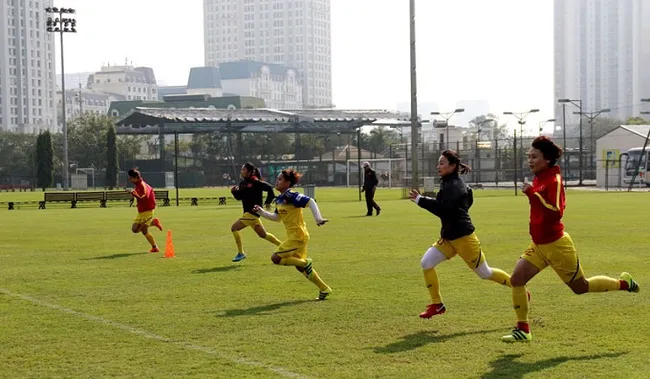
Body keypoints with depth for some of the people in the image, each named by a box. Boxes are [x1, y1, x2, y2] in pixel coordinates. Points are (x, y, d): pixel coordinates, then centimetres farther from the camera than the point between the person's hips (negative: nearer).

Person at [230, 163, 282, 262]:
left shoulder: (256, 182, -14)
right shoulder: (243, 183, 11)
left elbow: (269, 188, -16)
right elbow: (239, 197, 16)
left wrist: (268, 202, -12)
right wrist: (235, 191, -4)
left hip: (253, 212, -9)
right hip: (248, 212, 9)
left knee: (234, 228, -13)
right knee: (263, 235, 16)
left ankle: (241, 253, -5)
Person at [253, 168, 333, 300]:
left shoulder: (291, 196, -17)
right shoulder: (279, 199, 10)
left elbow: (310, 201, -24)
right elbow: (277, 217, 22)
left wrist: (318, 218, -33)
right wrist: (261, 212, 13)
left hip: (298, 235, -9)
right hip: (293, 235, 9)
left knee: (276, 258, -13)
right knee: (300, 267, 14)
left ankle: (305, 263, -3)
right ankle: (324, 289, 22)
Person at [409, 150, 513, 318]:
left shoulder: (455, 185, -19)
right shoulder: (448, 183, 11)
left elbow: (443, 209, -30)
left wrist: (420, 200, -26)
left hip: (463, 237, -9)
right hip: (448, 237, 9)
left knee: (485, 273, 4)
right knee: (426, 263, -5)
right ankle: (437, 304, 3)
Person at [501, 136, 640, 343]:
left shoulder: (554, 180, -20)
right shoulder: (539, 179, 6)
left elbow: (556, 212, -32)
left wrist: (533, 193, -34)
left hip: (556, 245, -8)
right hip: (538, 245, 8)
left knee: (580, 287, 9)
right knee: (516, 279, -8)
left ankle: (623, 283, 32)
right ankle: (523, 330, 1)